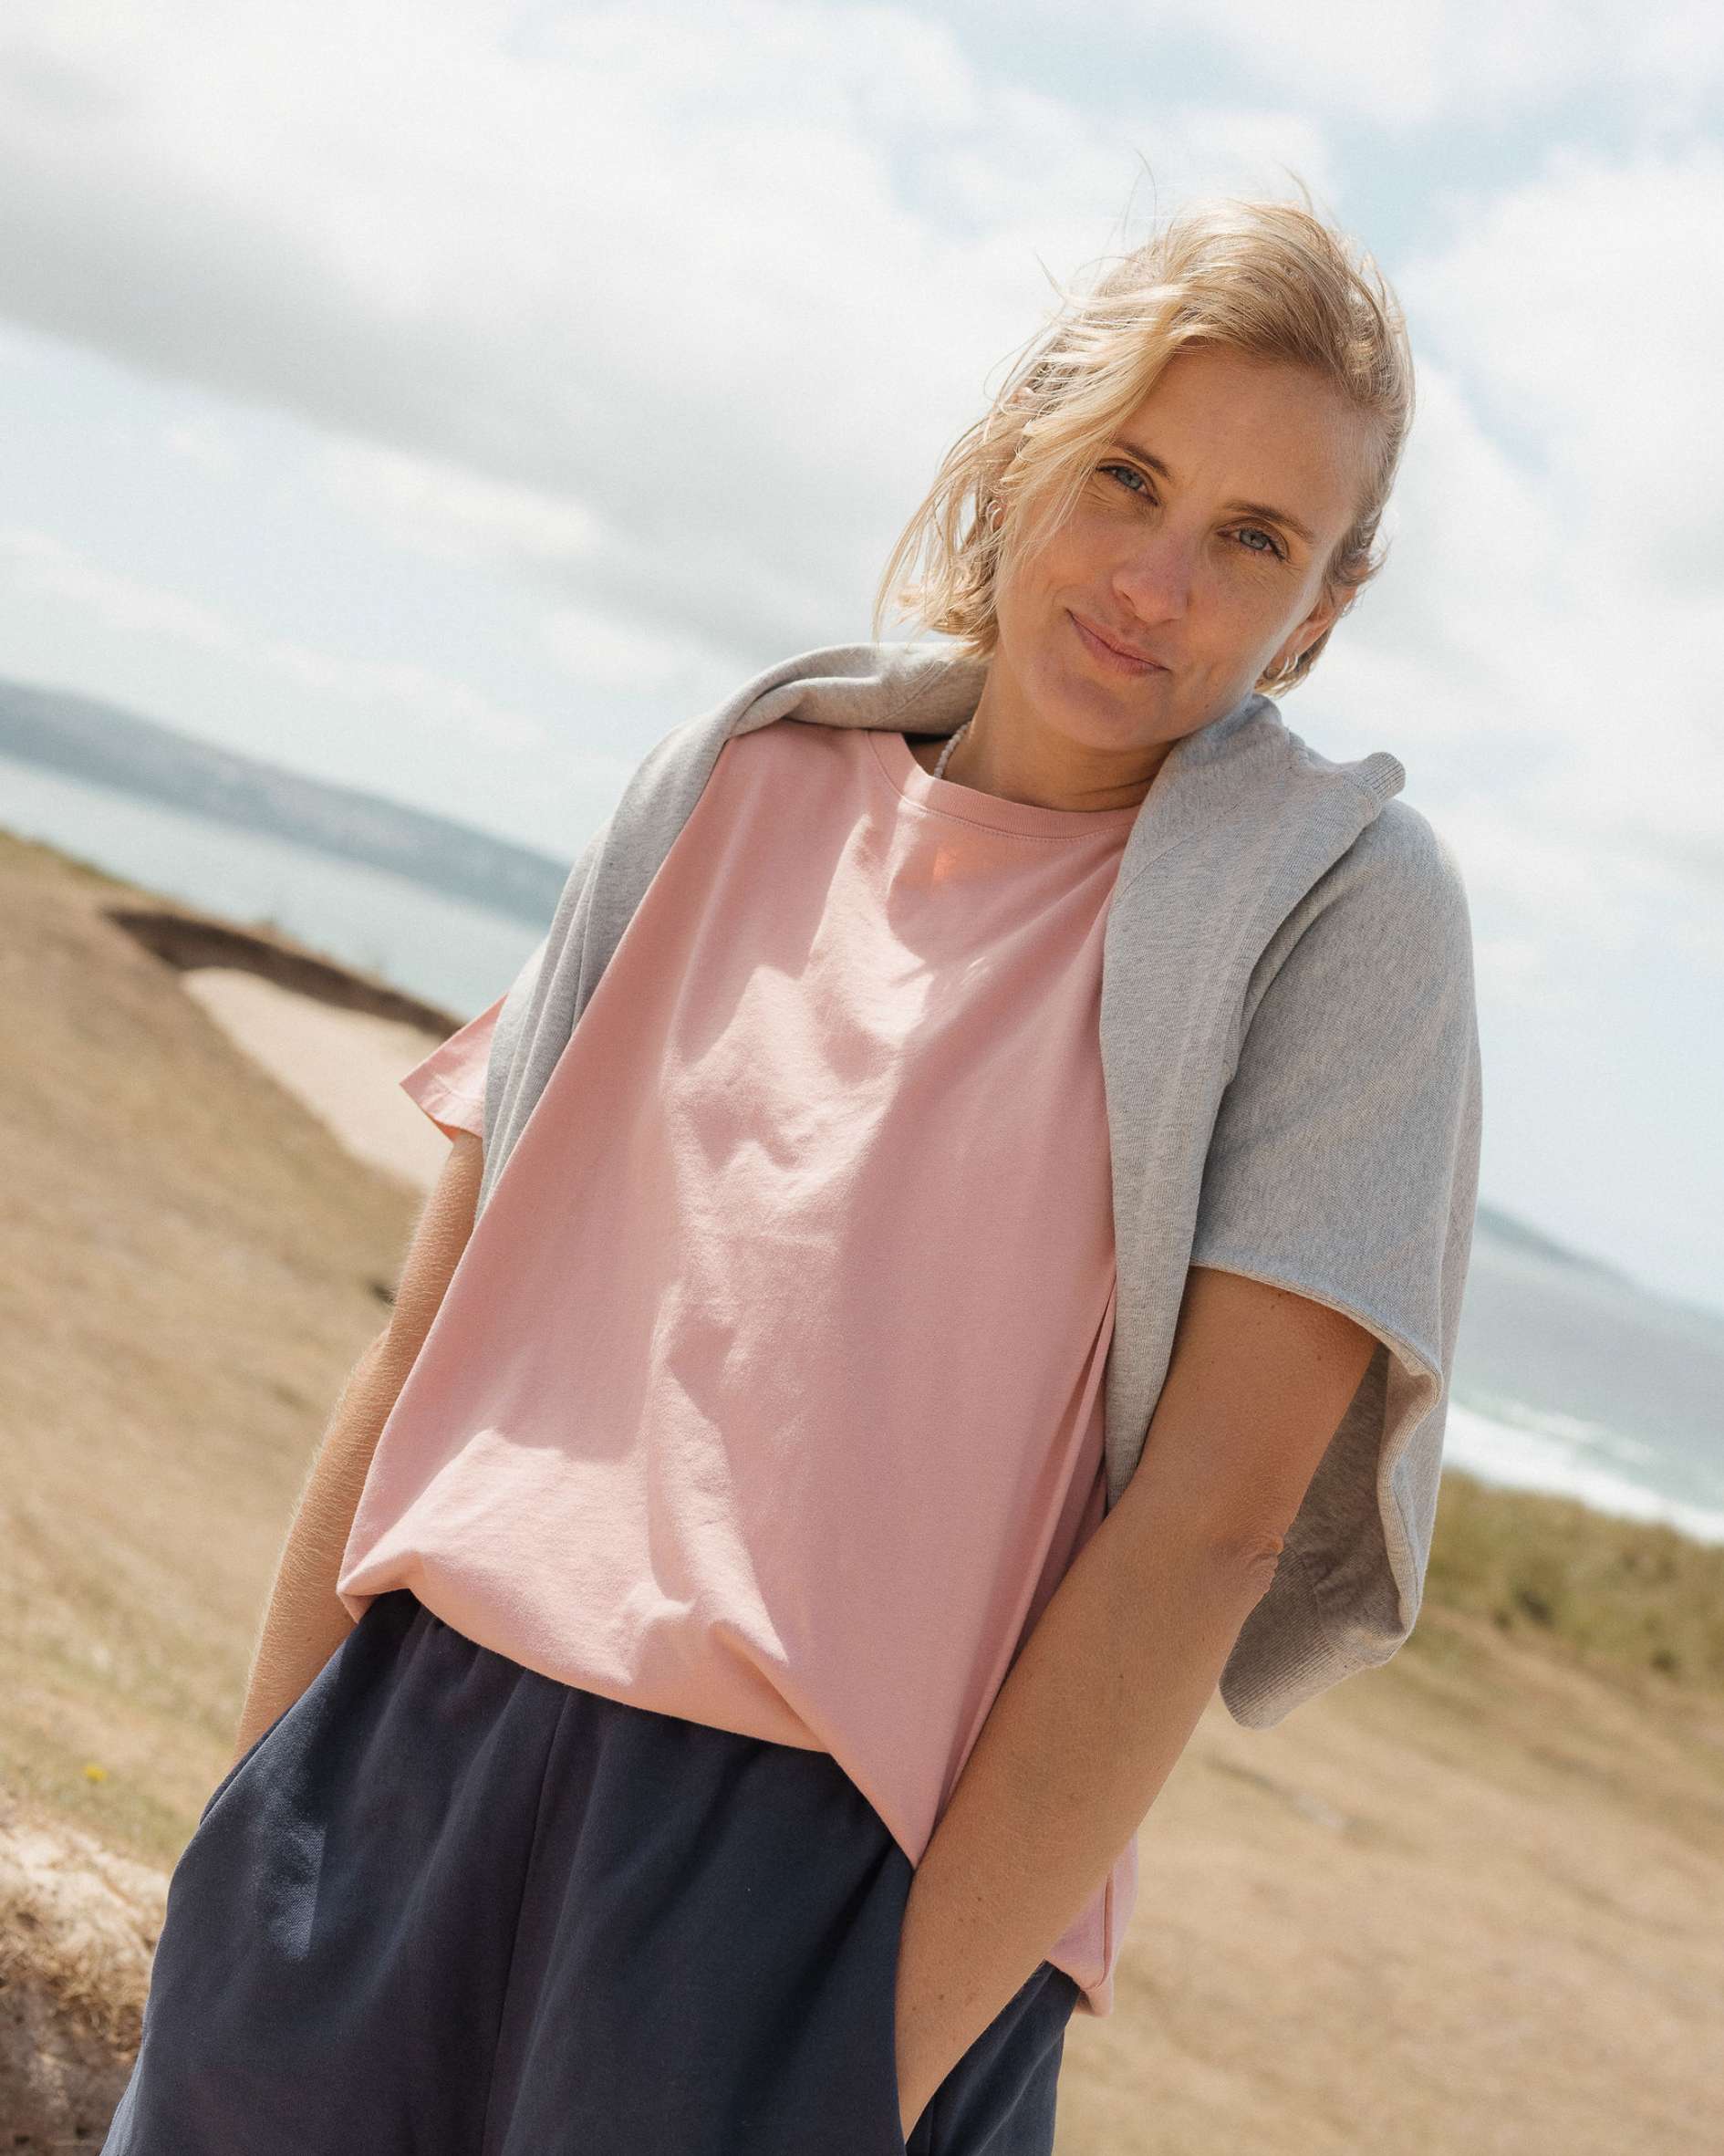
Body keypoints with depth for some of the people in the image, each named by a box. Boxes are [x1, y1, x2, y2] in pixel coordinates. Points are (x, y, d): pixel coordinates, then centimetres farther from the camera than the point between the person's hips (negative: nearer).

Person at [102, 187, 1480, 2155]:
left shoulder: (1338, 900, -5)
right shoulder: (739, 788, 7)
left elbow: (1207, 1523, -11)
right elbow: (429, 1348, 7)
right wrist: (246, 1822, 6)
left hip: (838, 1887, -3)